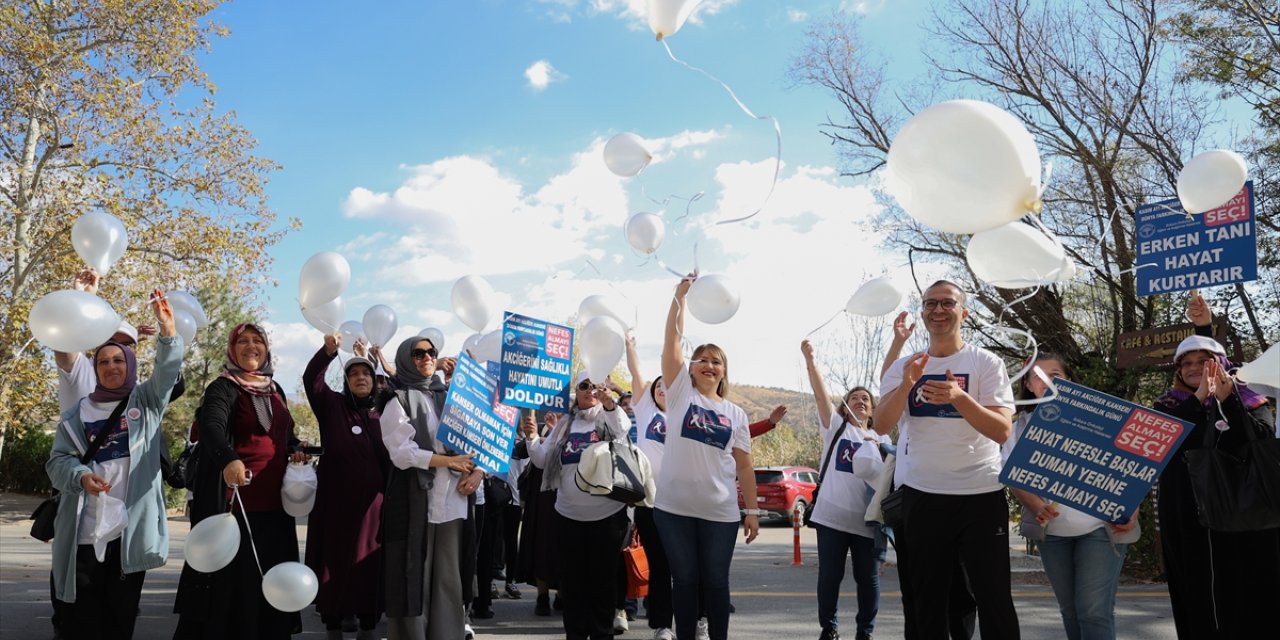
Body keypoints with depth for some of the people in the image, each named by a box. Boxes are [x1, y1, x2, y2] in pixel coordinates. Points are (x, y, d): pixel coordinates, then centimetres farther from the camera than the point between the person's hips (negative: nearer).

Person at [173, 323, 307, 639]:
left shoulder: (275, 390, 14)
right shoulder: (223, 388, -7)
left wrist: (296, 449, 4)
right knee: (231, 579, -5)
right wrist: (228, 459, -46)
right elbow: (212, 427, -26)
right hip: (237, 501, -6)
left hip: (273, 503, 7)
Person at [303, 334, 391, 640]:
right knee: (335, 565, 1)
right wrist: (328, 351, -30)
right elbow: (310, 379, -13)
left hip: (372, 504, 2)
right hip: (336, 502, -2)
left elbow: (392, 458, 9)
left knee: (371, 567, 2)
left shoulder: (382, 415, 10)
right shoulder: (332, 405, 4)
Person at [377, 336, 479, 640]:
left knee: (448, 577, 6)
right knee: (415, 577, -2)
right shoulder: (399, 401, 0)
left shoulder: (449, 397, 16)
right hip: (415, 498, -4)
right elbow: (401, 452, -11)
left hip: (452, 499, 5)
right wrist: (450, 461, -14)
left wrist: (477, 470, -4)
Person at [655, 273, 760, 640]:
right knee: (685, 580, 7)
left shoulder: (736, 414, 10)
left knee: (716, 582, 8)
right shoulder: (681, 393, 4)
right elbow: (671, 340, -4)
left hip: (720, 512, 2)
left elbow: (744, 465, 9)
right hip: (675, 507, -1)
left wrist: (752, 510, 3)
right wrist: (680, 294, -8)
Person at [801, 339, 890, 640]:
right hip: (832, 515, -2)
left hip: (867, 519, 2)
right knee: (829, 576, 5)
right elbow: (821, 393, -6)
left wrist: (878, 448, -11)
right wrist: (809, 360, -20)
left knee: (868, 578, 8)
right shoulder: (835, 426, 8)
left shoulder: (882, 438, 14)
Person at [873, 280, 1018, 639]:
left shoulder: (987, 363, -3)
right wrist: (907, 384, -23)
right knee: (926, 600, 12)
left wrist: (959, 398, -30)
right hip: (921, 496, 3)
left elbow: (1002, 431, -14)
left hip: (981, 495, -3)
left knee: (994, 599, 1)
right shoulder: (903, 367, 6)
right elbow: (881, 426, -6)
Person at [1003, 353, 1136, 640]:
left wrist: (1131, 509, -11)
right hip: (1051, 531, 3)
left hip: (1101, 525, -3)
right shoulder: (1022, 425, 7)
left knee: (1094, 611, -9)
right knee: (1070, 610, 12)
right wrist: (1036, 506, -18)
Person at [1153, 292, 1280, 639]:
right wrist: (1199, 397, -23)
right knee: (1197, 599, 3)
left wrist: (1227, 399, -21)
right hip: (1188, 521, 1)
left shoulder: (1250, 401, 6)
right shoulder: (1170, 404, 7)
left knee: (1250, 602, 0)